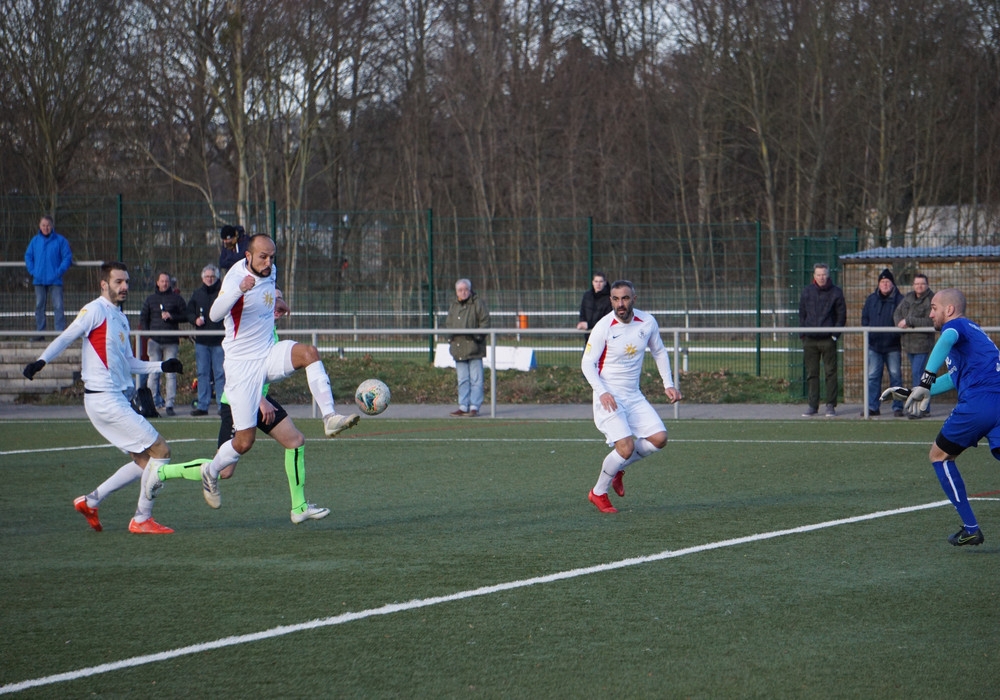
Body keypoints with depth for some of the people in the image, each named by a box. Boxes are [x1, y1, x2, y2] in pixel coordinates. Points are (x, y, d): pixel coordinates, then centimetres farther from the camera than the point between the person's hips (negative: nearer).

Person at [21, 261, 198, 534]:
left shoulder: (120, 317, 18)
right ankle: (142, 519, -1)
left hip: (117, 398, 9)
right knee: (160, 451, -9)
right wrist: (41, 360, -31)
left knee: (144, 461, 12)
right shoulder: (96, 310, -8)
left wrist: (162, 366, 16)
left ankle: (90, 501, 18)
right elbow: (65, 338, -16)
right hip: (104, 398, -9)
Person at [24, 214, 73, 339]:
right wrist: (32, 271, 1)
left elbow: (67, 257, -2)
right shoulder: (35, 240, 8)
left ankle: (61, 332, -9)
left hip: (55, 281, -3)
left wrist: (59, 271, -11)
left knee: (58, 306, -8)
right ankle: (39, 332, 12)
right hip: (39, 280, 3)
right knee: (39, 306, 6)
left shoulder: (60, 240, -1)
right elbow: (28, 256, 14)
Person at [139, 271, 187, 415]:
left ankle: (170, 404, -1)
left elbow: (185, 316, 6)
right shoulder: (150, 299, 14)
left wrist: (171, 316, -10)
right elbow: (143, 318, 17)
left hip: (171, 342, -1)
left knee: (171, 374, -3)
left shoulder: (177, 299, 8)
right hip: (154, 341, 1)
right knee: (153, 374, -2)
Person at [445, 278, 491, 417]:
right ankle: (463, 406, 13)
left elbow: (485, 322, -4)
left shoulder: (477, 303, -1)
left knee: (475, 379, -4)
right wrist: (452, 334, 3)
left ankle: (474, 406, -3)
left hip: (474, 347, -6)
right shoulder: (454, 306, 16)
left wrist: (478, 335, -15)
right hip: (458, 348, 6)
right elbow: (448, 324, 22)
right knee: (462, 380, 9)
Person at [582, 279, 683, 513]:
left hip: (633, 396, 5)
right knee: (626, 447, -19)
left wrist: (668, 384, 8)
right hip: (609, 397, -5)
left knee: (659, 438, -7)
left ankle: (617, 468, 18)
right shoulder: (603, 327, -14)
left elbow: (659, 352, 16)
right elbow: (587, 363, -10)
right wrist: (602, 392, -25)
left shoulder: (647, 322, -1)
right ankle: (598, 493, 5)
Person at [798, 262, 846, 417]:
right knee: (811, 374, 4)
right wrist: (803, 332, 4)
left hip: (828, 339, -3)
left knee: (830, 373, -2)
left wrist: (835, 333, -6)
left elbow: (841, 315, 4)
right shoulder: (807, 291, 9)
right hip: (810, 340, 3)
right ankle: (813, 405, 9)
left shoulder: (835, 292, 2)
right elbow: (802, 313, 14)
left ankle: (831, 405, 2)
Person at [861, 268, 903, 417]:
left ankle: (897, 407, 5)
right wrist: (868, 332, 2)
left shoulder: (899, 300, 1)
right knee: (873, 377, 2)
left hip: (893, 346, -3)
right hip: (874, 345, 3)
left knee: (895, 376, 0)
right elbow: (865, 318, 17)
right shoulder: (871, 299, 12)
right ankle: (872, 407, 6)